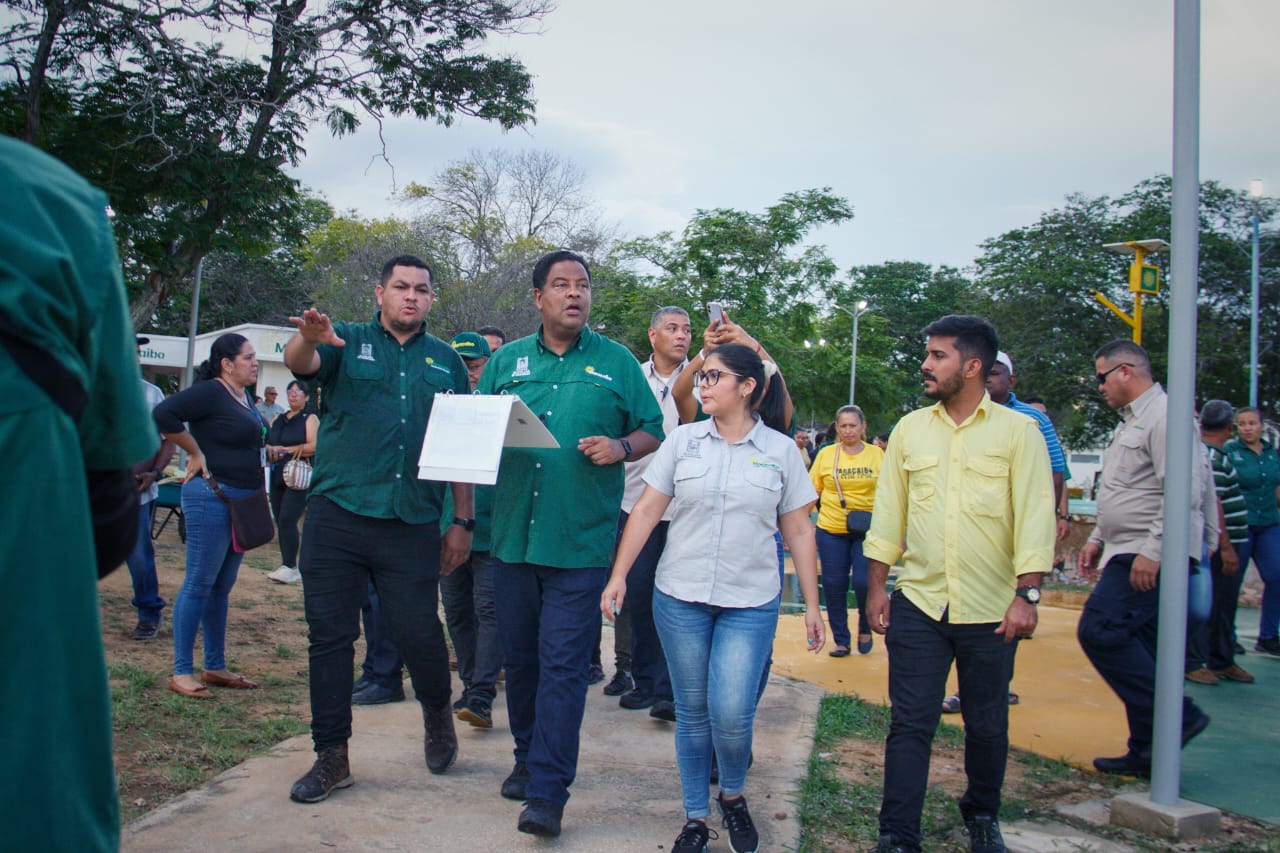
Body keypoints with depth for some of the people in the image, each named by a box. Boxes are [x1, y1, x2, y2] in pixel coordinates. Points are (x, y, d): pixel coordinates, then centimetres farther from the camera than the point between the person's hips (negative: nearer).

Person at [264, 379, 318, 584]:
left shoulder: (310, 419, 2)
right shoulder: (278, 420, 21)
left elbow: (314, 446, -12)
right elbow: (266, 443, 17)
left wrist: (286, 449, -15)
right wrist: (269, 450, -6)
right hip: (277, 477, 7)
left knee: (287, 520, -17)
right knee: (280, 522, 6)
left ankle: (290, 567, -15)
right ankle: (287, 567, 12)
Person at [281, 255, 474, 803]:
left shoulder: (446, 361, 14)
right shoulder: (347, 343, 9)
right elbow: (299, 363, -12)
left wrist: (463, 520, 8)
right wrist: (308, 337, -36)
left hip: (414, 525, 0)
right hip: (337, 516, 0)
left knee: (417, 633, -2)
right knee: (329, 635, 4)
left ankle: (437, 712, 30)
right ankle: (332, 757, 17)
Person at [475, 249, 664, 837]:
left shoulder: (616, 362, 5)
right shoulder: (506, 361, 11)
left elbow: (653, 431, 8)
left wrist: (621, 447, -12)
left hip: (581, 540, -3)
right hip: (513, 533, 4)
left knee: (563, 664, -6)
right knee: (519, 656, 14)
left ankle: (548, 792, -1)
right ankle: (528, 758, 32)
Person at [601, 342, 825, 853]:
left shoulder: (781, 451, 1)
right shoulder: (683, 441, 3)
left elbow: (799, 532, 4)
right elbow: (646, 511, 3)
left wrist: (812, 606, 3)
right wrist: (618, 576, -4)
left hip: (751, 602, -1)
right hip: (680, 598, 2)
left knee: (731, 714, -8)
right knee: (692, 711, 8)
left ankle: (733, 796, 23)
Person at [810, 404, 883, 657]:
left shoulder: (877, 454, 4)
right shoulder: (825, 454, 3)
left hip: (867, 531, -1)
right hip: (831, 531, 1)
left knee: (864, 582, -11)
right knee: (833, 586, 3)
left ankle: (865, 626, 20)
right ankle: (841, 640, 20)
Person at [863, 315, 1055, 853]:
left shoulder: (1017, 431, -2)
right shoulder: (910, 429, 7)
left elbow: (1034, 516, -7)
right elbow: (888, 513, 10)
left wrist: (1026, 594, -15)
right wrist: (876, 587, 7)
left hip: (990, 609, -1)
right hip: (918, 605, 2)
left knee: (987, 725, 13)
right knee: (910, 723, 0)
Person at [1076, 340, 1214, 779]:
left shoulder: (1164, 416, -13)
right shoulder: (1131, 422, 21)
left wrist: (1152, 551, -25)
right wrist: (1097, 540, 24)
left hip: (1152, 557, -10)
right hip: (1129, 554, 10)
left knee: (1100, 631, -17)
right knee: (1136, 650, 10)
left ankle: (1178, 715, -8)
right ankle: (1147, 752, 16)